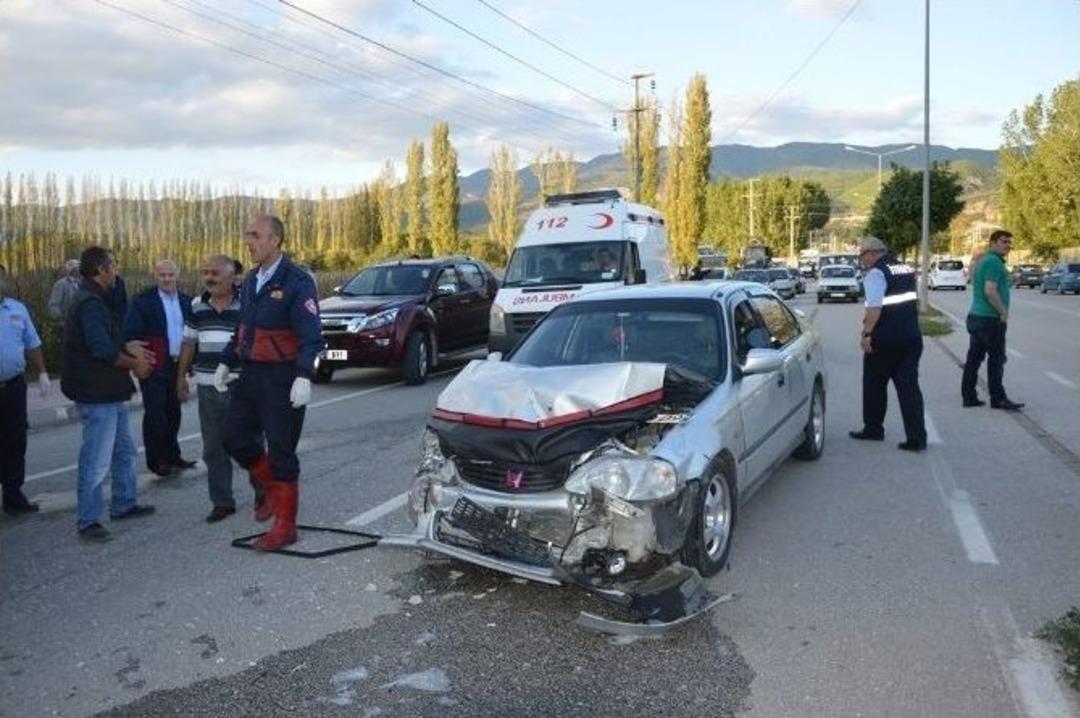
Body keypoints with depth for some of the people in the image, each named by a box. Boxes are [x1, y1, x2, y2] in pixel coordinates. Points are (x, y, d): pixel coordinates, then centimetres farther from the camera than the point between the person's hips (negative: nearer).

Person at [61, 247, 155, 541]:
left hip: (110, 393, 11)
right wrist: (134, 364, -11)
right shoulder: (90, 303, -18)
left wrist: (128, 347, 3)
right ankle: (88, 520, 6)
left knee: (124, 451, 20)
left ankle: (123, 504, 31)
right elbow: (103, 351, -25)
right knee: (96, 461, -3)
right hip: (97, 395, -11)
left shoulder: (96, 300, 14)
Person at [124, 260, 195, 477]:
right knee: (155, 414, -2)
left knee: (173, 412, 13)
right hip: (154, 367, -5)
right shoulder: (143, 301, -6)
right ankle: (156, 461, 8)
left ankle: (172, 456, 25)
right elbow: (131, 333, -10)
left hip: (177, 366, 5)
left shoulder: (185, 301, 9)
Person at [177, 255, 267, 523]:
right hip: (208, 388, 5)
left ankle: (264, 497, 20)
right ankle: (222, 502, 19)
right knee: (214, 450, 8)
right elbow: (189, 343, 18)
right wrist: (181, 376, 16)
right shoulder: (197, 306, 10)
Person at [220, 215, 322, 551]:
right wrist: (225, 363, 17)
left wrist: (303, 377, -31)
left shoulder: (297, 282, -14)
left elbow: (311, 336, -20)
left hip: (282, 379, -8)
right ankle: (273, 487, 32)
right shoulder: (251, 280, 12)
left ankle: (285, 526, 13)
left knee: (280, 451, 0)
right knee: (235, 437, 10)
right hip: (250, 375, 8)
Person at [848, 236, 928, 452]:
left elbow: (874, 307, -23)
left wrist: (866, 333, -19)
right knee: (909, 386, 5)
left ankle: (873, 429, 22)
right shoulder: (906, 269, 14)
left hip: (885, 339, -7)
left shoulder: (875, 273, -12)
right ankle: (917, 438, 1)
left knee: (874, 384, 11)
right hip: (912, 336, 7)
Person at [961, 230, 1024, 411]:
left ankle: (968, 396, 11)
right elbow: (990, 291, -23)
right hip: (990, 319, -9)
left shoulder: (982, 260, 17)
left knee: (974, 357, 9)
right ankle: (998, 399, 3)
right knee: (996, 359, -2)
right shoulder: (994, 261, -14)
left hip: (975, 316, 9)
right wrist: (1004, 313, -14)